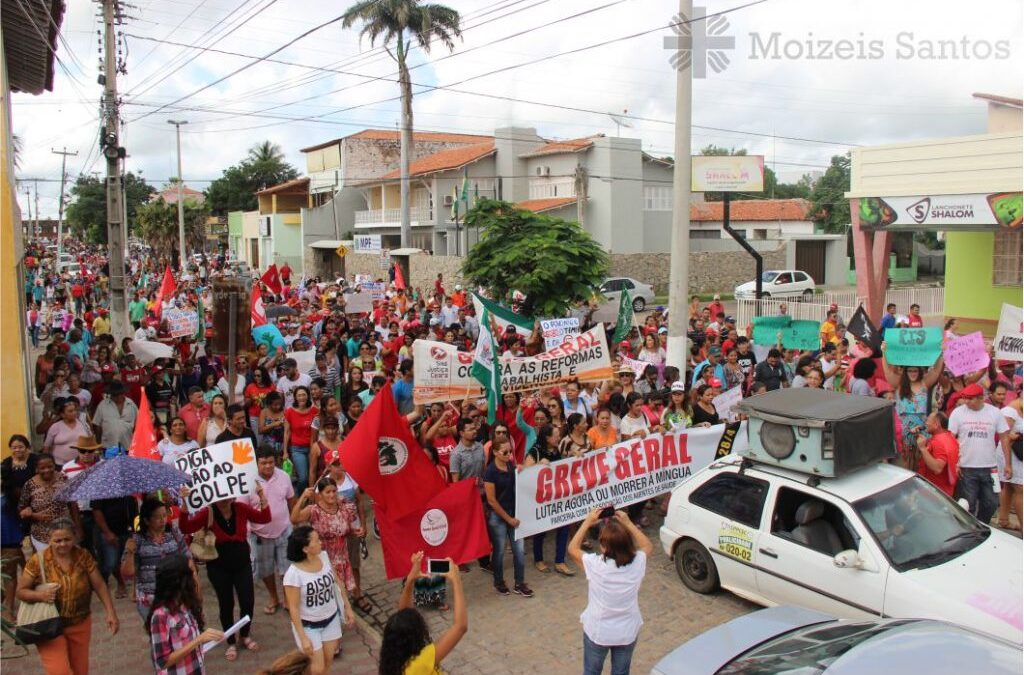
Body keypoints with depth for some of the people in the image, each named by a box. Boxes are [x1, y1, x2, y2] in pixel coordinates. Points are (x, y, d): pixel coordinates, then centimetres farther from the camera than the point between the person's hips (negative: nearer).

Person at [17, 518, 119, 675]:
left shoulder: (83, 557, -7)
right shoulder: (38, 560, -13)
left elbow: (100, 586, -3)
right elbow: (21, 591, -5)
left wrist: (111, 613, -9)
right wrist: (40, 595, -25)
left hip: (80, 625, 3)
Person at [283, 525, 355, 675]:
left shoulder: (324, 556, -11)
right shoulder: (293, 574, -27)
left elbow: (336, 584, 3)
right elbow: (293, 608, -19)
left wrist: (348, 608, 7)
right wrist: (303, 638, -17)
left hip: (331, 618, 5)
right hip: (309, 625, -5)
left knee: (328, 659, 17)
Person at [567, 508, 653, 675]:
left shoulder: (595, 565, -27)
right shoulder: (637, 563, -21)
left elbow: (573, 548, -8)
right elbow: (648, 546, 3)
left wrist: (587, 522, -7)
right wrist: (628, 523, -2)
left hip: (597, 632, -2)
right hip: (628, 632, 2)